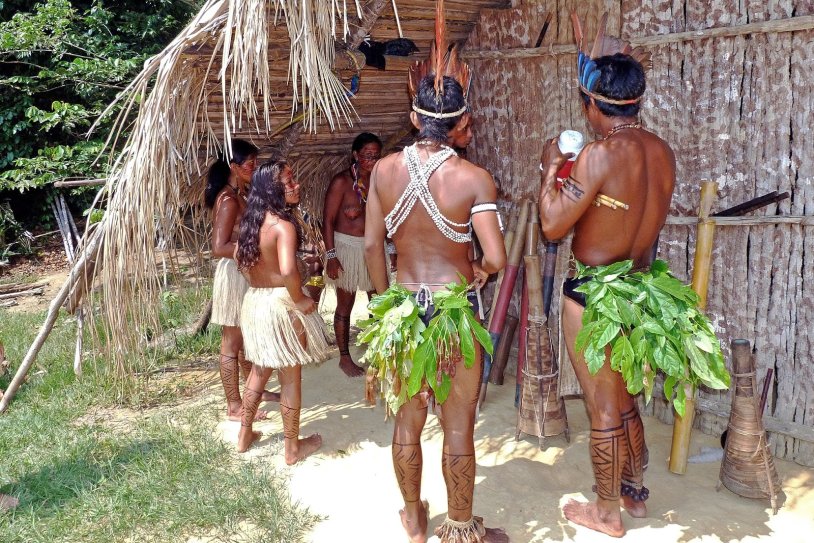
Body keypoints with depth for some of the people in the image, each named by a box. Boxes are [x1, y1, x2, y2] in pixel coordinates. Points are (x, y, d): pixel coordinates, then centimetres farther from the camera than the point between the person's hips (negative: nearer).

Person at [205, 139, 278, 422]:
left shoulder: (242, 194, 9)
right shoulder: (228, 200, -19)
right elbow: (219, 248, -24)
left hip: (248, 274, 9)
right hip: (234, 274, -9)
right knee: (232, 344, 1)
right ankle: (234, 406, 11)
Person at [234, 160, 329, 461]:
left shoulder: (252, 220, 4)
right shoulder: (283, 225, -21)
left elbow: (239, 257, 18)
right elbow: (288, 271, -35)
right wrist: (300, 300, -20)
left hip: (253, 301, 8)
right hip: (281, 304, -8)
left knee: (260, 369, 24)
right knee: (291, 377, 7)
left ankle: (245, 436, 35)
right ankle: (293, 447, 20)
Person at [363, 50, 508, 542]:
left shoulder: (385, 170, -4)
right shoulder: (474, 178, -14)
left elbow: (372, 245, 1)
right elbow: (497, 258, -19)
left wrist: (387, 297, 14)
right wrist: (480, 272, 3)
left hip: (402, 306, 4)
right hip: (455, 310, -3)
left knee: (408, 421, 17)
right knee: (459, 427, 11)